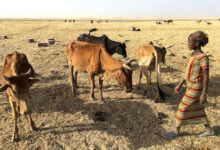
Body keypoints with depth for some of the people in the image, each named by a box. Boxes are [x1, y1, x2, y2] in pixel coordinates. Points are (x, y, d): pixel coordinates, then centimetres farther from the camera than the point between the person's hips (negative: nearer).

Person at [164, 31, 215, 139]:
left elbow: (206, 77, -20)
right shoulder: (192, 55, 7)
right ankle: (209, 130, 31)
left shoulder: (203, 57, -19)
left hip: (195, 88, -8)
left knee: (183, 107, -1)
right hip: (190, 86, 8)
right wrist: (180, 85, 13)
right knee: (197, 109, 16)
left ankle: (176, 130, 16)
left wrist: (204, 94, -20)